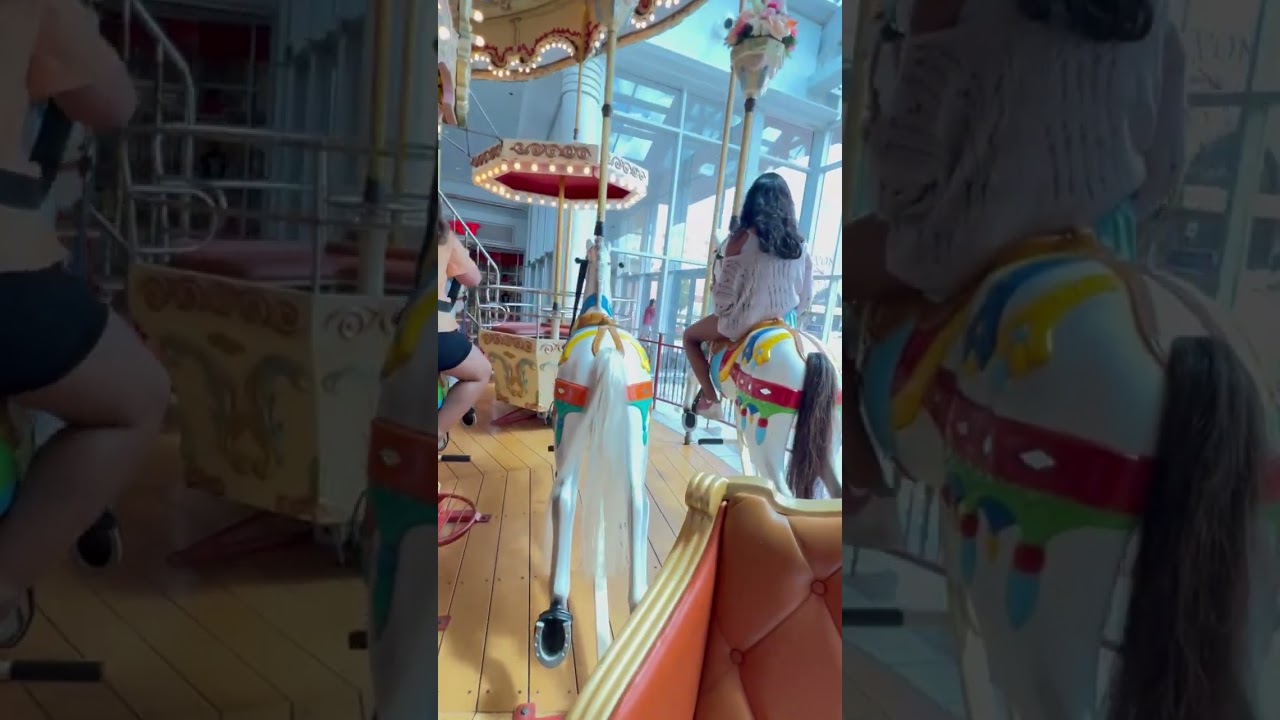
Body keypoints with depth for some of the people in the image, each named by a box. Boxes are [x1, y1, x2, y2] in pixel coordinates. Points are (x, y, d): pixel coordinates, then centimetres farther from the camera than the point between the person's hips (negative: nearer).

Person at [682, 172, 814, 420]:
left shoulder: (743, 238, -12)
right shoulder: (799, 244, 1)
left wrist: (724, 314, 8)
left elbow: (725, 288, -10)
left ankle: (710, 399, 13)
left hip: (745, 322, -5)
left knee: (691, 336, 20)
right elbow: (806, 295, 5)